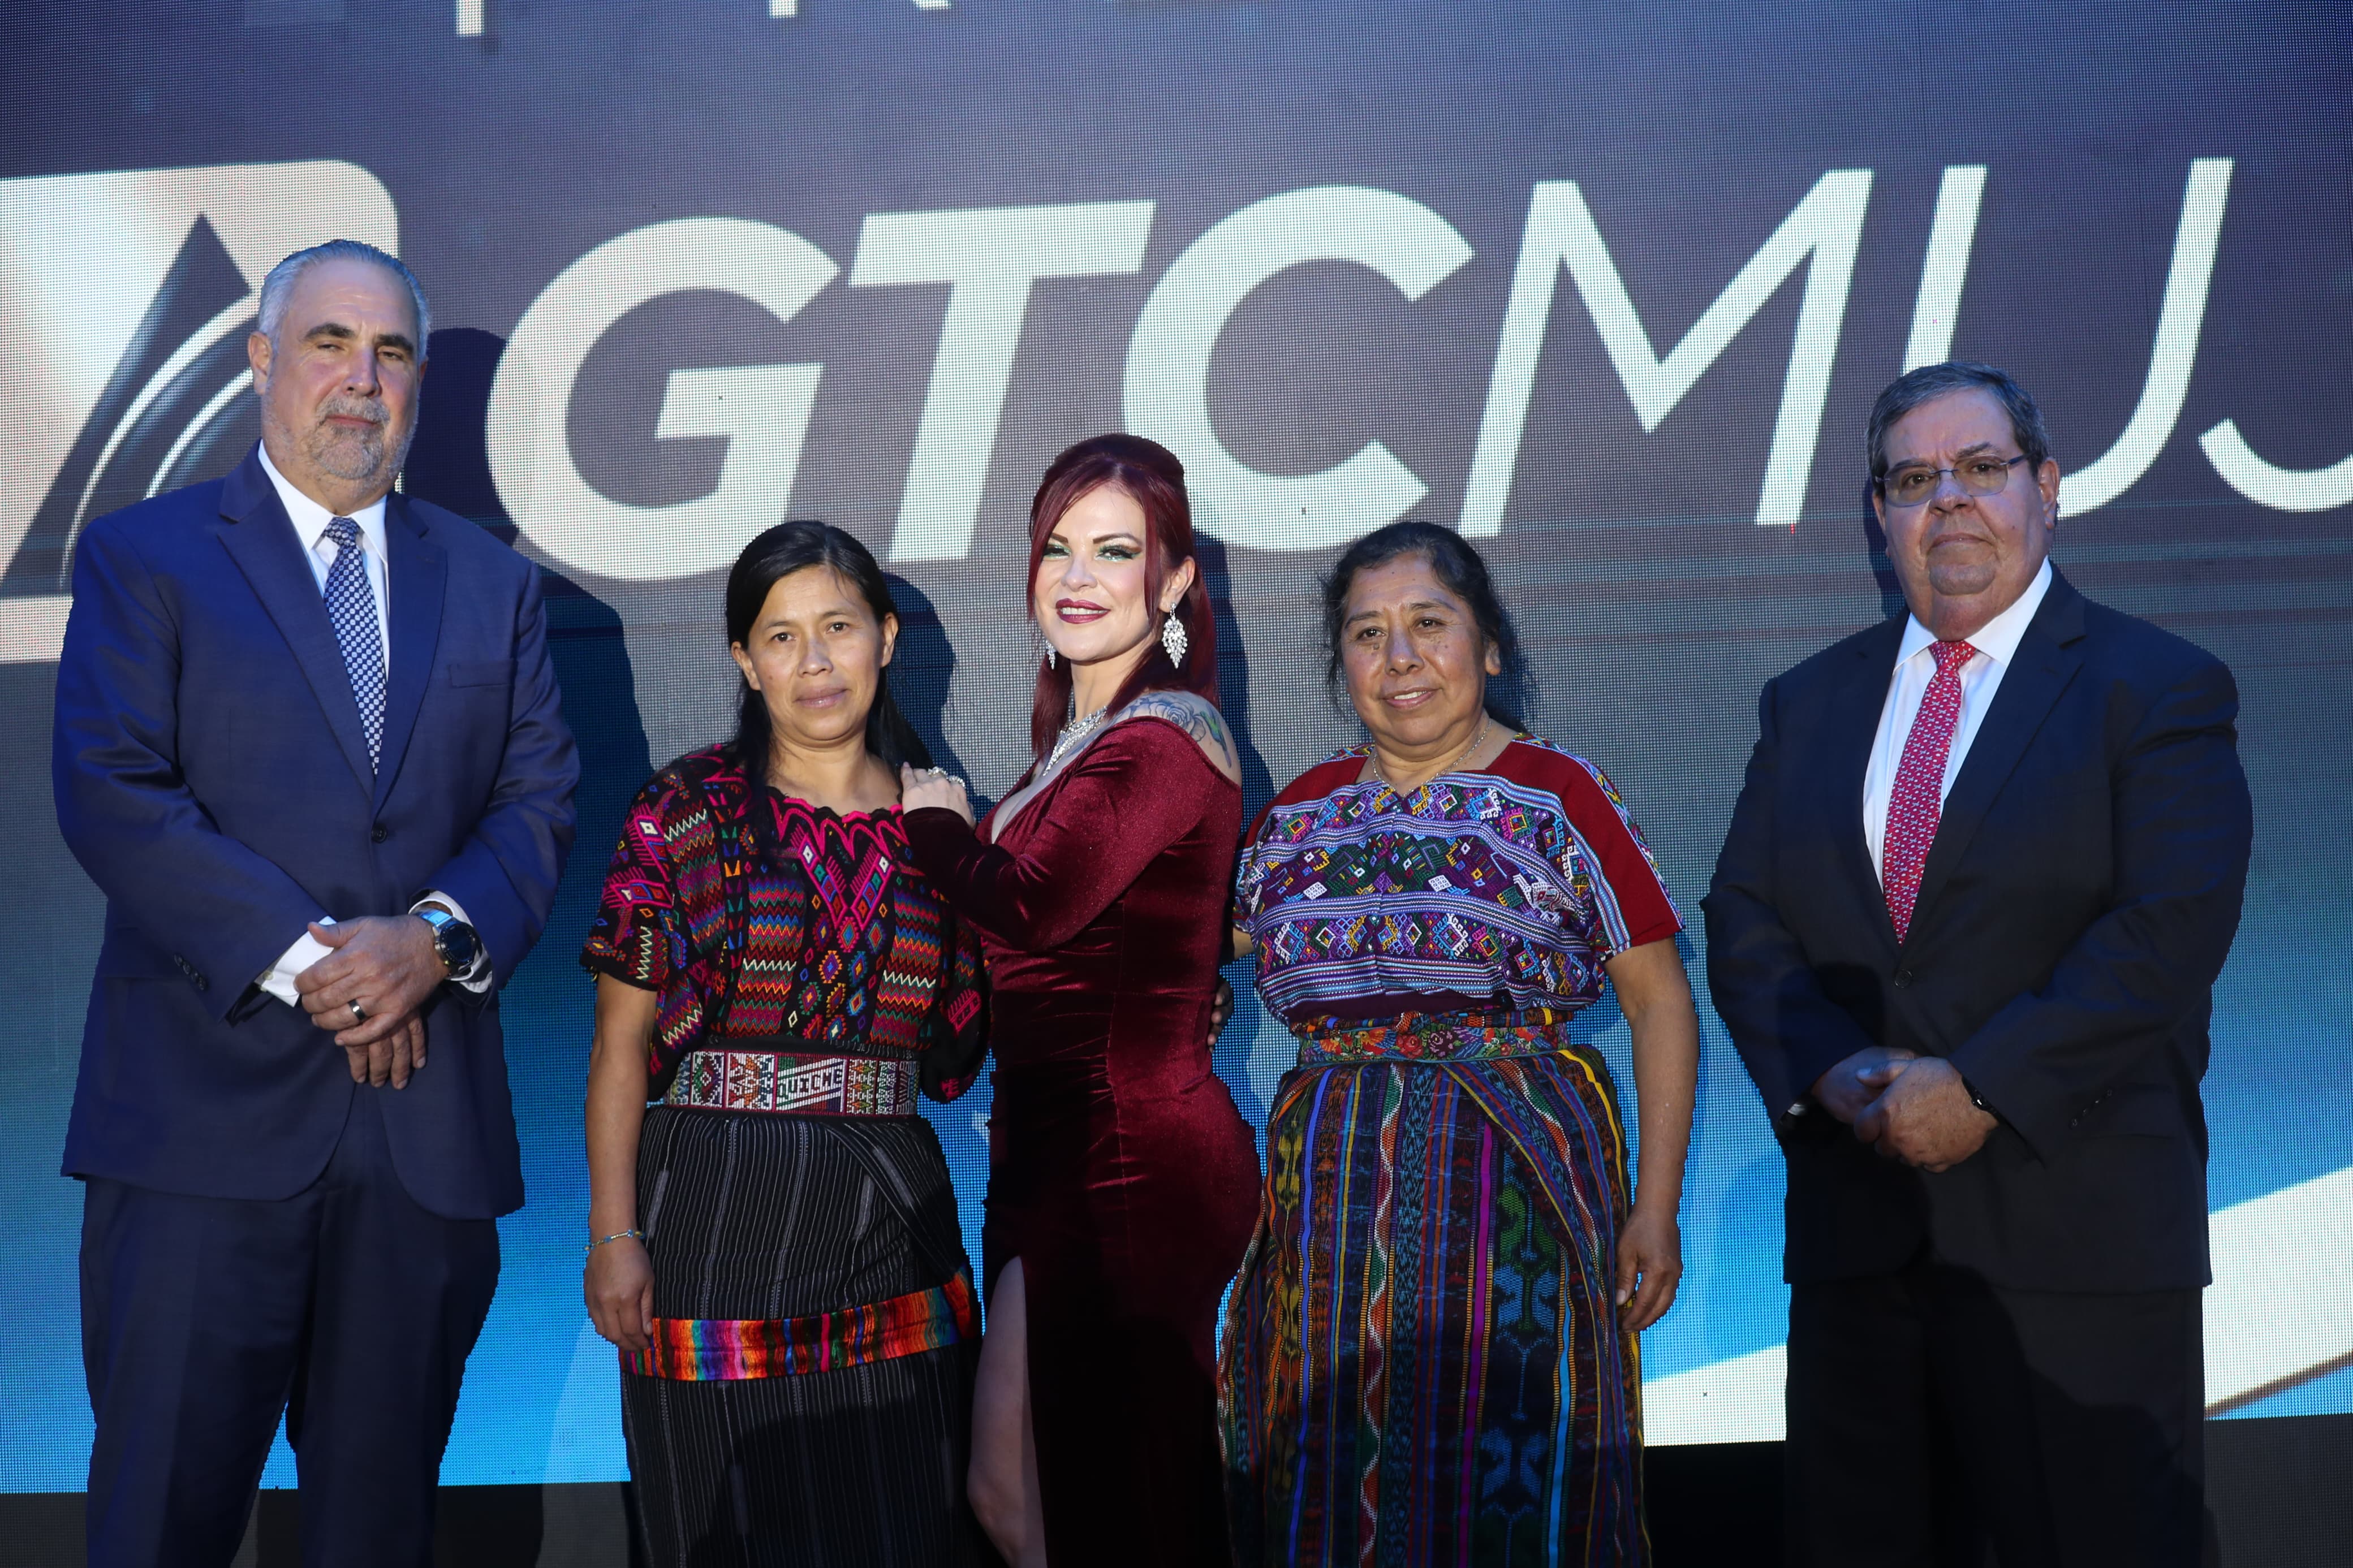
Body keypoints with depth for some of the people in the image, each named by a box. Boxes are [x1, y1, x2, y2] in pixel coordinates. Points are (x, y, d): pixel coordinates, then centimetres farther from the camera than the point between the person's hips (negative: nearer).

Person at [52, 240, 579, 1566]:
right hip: (208, 1107, -3)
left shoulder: (495, 583, 15)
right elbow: (112, 795, -7)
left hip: (429, 1108, 3)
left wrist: (440, 937, -12)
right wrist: (303, 961, -14)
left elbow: (541, 798, 7)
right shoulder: (142, 557, 5)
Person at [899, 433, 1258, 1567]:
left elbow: (1031, 903, -27)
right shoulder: (1088, 735, 16)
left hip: (1127, 1165, -10)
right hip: (1066, 1156, 10)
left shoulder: (1159, 745, -15)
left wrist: (937, 821, -8)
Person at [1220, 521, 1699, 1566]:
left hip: (1512, 1188, -4)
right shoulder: (1301, 811, 11)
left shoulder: (1559, 796, -1)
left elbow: (1660, 1002, -1)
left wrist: (1656, 1206, -5)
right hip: (1329, 1205, 4)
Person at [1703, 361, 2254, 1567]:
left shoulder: (2157, 688, 0)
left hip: (2074, 1227, -4)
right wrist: (1830, 1072, -10)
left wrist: (1982, 1090, -17)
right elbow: (1744, 922, 8)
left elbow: (2171, 929, -12)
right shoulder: (1806, 703, 15)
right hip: (1856, 1227, 4)